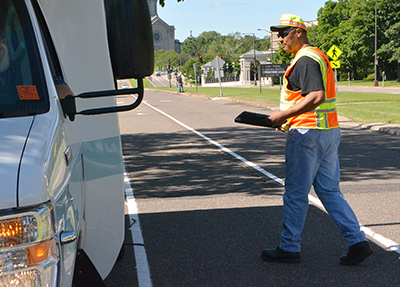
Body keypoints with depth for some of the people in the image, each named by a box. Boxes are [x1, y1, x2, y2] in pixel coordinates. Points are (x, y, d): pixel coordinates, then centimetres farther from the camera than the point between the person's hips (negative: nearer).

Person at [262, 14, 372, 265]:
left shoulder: (305, 59, -15)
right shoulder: (317, 56, 18)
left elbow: (316, 96, -27)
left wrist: (284, 114, -22)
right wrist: (289, 118, 17)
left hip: (308, 133, -10)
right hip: (329, 131, 10)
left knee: (295, 193, 1)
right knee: (329, 191, 11)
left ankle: (289, 248, 11)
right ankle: (358, 242, 7)